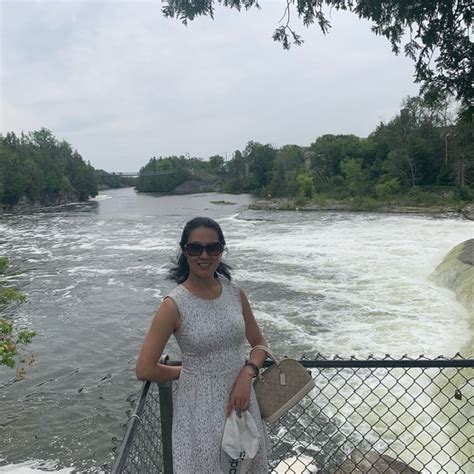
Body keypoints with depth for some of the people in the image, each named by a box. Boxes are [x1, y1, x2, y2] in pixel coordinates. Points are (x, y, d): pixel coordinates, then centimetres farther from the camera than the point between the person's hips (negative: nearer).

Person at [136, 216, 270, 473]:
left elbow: (259, 343, 7)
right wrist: (186, 371, -2)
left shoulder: (235, 293, -3)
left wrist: (246, 374, -11)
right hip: (200, 407, -4)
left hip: (242, 398, 4)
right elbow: (144, 369, -14)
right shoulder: (174, 305, -17)